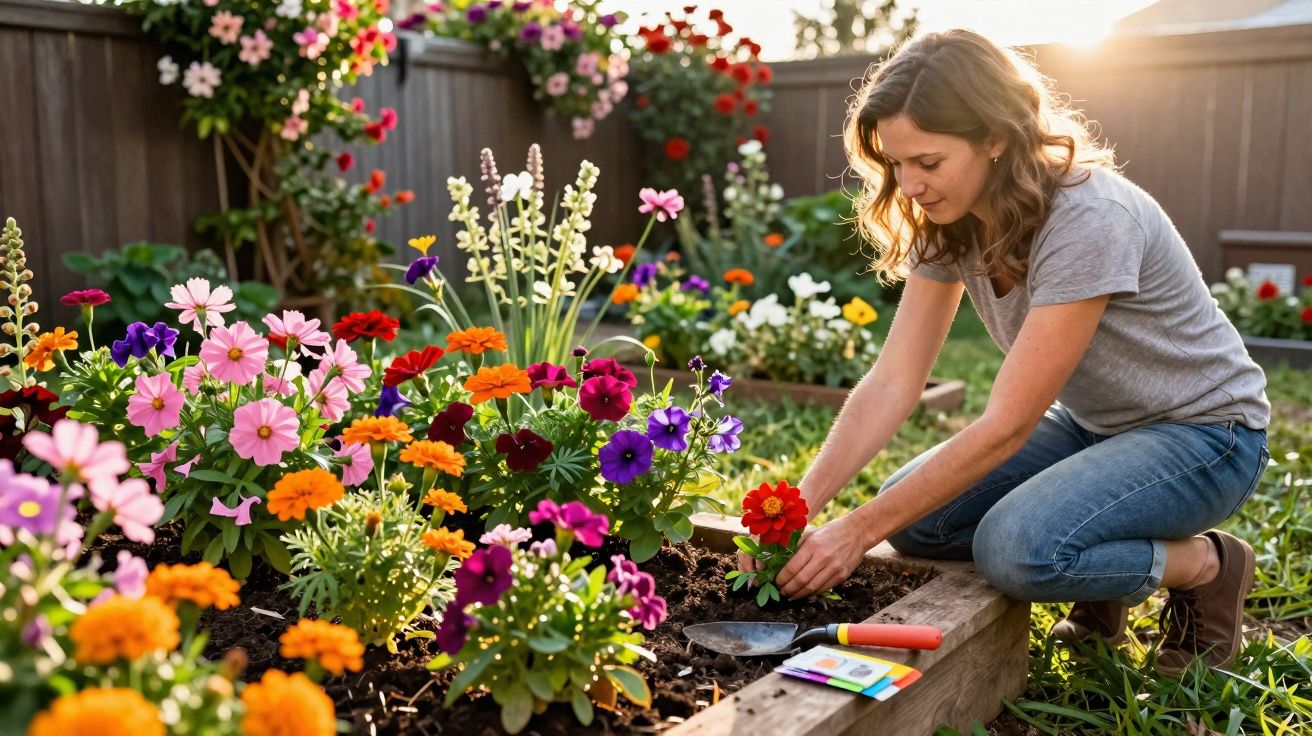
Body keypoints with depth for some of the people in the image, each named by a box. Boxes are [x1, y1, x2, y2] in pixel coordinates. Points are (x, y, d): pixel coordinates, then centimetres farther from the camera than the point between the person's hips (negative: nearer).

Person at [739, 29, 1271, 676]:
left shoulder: (1088, 221, -31)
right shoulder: (948, 225, -8)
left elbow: (1006, 425, -30)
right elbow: (892, 383, -14)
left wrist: (859, 530, -30)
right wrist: (799, 506, -26)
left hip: (1200, 431, -7)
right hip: (1087, 423, 7)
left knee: (1016, 548, -31)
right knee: (912, 513, -13)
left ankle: (1205, 565, -2)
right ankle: (1100, 588, 11)